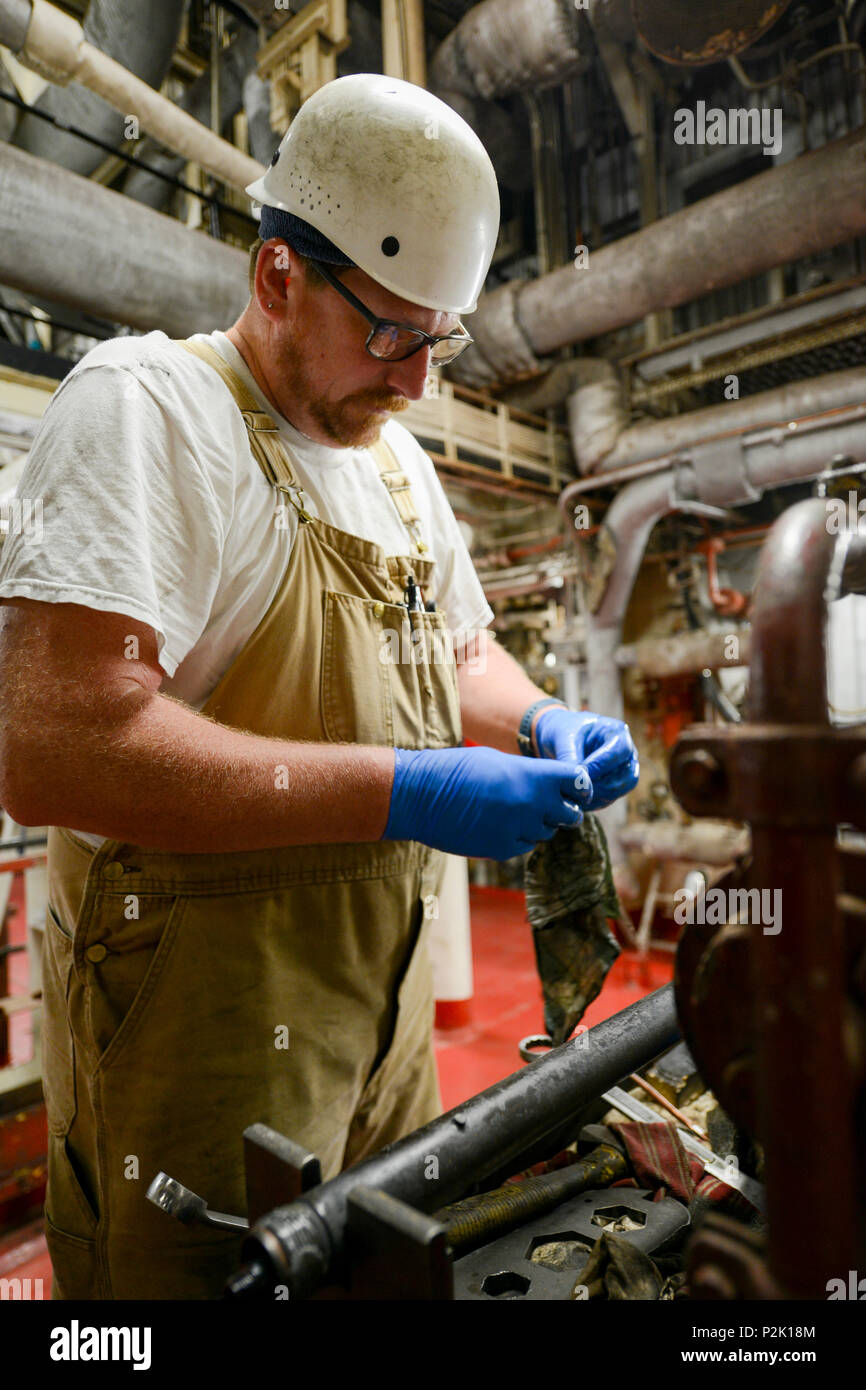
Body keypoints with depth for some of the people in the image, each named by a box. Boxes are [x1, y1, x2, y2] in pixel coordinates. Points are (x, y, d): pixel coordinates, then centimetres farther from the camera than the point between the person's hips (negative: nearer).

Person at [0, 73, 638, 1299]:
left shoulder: (394, 453, 12)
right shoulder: (147, 402, -14)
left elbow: (458, 653, 21)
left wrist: (539, 722, -1)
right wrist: (400, 791, -26)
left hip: (385, 1001, 8)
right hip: (204, 1029, -7)